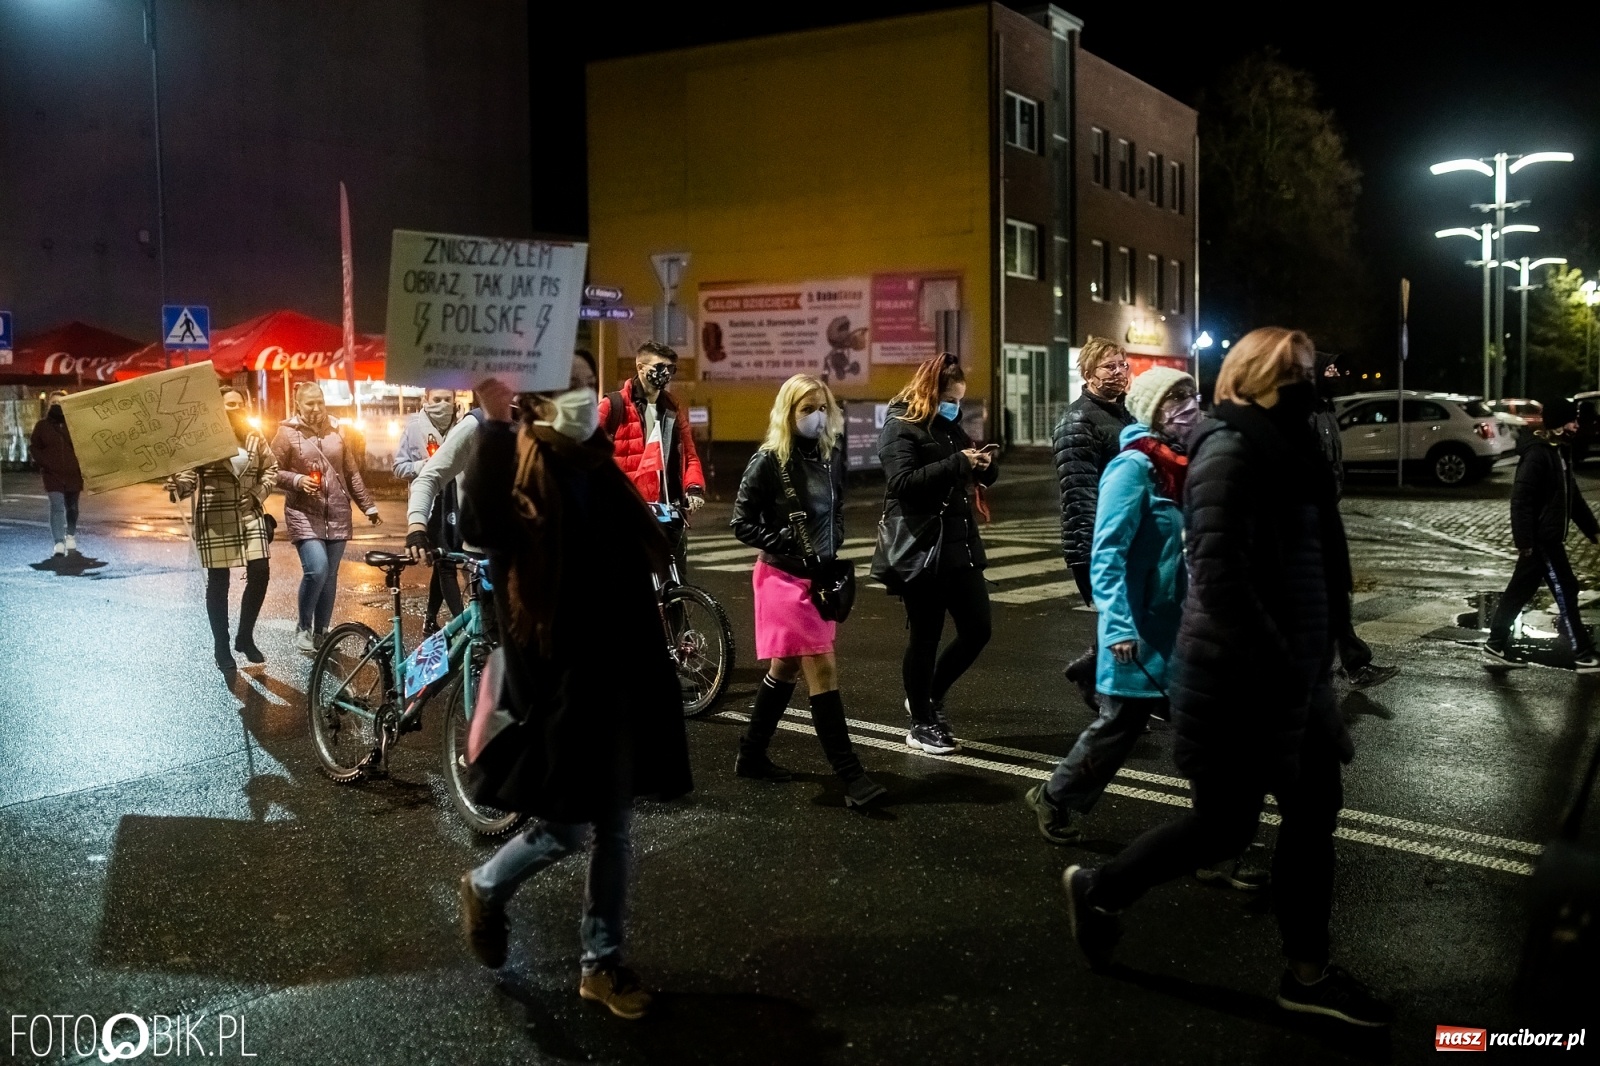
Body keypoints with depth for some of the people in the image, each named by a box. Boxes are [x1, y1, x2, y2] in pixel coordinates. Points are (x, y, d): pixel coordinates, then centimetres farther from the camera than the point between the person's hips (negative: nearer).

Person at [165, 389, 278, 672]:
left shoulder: (255, 439, 6)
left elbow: (271, 468, 18)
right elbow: (188, 478, -10)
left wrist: (261, 491, 1)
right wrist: (177, 484, -31)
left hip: (249, 515, 4)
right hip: (214, 518, -4)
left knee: (260, 574, -2)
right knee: (218, 581, 3)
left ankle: (245, 637, 17)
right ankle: (221, 647, 15)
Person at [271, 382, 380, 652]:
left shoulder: (336, 430, 11)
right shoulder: (287, 432, -1)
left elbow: (352, 473, 15)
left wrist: (369, 506, 13)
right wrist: (297, 480, -18)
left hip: (337, 514, 4)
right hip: (305, 514, -4)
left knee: (330, 575, 5)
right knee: (316, 569, -19)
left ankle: (321, 633, 17)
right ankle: (303, 627, 2)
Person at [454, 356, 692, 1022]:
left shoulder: (602, 473, 11)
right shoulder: (520, 475, -11)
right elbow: (479, 527, -34)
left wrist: (644, 663, 16)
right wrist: (494, 424, -41)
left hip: (616, 671, 7)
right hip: (557, 673, -7)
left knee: (612, 826, 12)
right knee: (566, 826, 0)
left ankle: (602, 963, 25)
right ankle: (486, 889, 30)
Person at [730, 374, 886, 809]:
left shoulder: (831, 455, 6)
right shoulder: (769, 460, -12)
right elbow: (742, 523, -9)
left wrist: (833, 549, 6)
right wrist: (786, 544, -15)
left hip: (819, 576, 7)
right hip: (784, 577, -7)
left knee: (786, 669, 16)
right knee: (823, 671, -11)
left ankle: (751, 755, 31)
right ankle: (851, 776, -10)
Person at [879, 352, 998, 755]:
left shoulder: (949, 426, 16)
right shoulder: (900, 428, -8)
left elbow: (977, 478, 23)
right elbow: (903, 482, -24)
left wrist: (983, 465, 1)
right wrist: (957, 463, -25)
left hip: (960, 544, 8)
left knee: (977, 630, 9)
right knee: (926, 637, 2)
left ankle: (929, 696, 29)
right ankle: (921, 724, 18)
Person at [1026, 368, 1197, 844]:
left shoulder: (1176, 465, 8)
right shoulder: (1133, 467, -16)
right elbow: (1107, 553, -21)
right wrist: (1119, 626, -26)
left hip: (1177, 624, 7)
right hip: (1142, 628, -7)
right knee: (1121, 723, 6)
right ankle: (1055, 799, 27)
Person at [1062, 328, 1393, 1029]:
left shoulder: (1279, 448, 12)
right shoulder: (1231, 450, -17)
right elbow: (1220, 578, -25)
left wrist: (1307, 661, 16)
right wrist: (1279, 666, -23)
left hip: (1286, 668, 9)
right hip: (1241, 676, -9)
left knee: (1314, 811, 12)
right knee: (1225, 824, 3)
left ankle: (1307, 974, 23)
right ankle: (1099, 889, 23)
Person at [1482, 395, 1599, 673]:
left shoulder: (1560, 451, 13)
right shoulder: (1537, 454, -18)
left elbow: (1572, 496, 22)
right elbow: (1520, 498, -22)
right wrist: (1524, 541, -25)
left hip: (1549, 538, 10)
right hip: (1541, 539, -10)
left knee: (1519, 592, 12)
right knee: (1565, 591, -3)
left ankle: (1495, 648, 18)